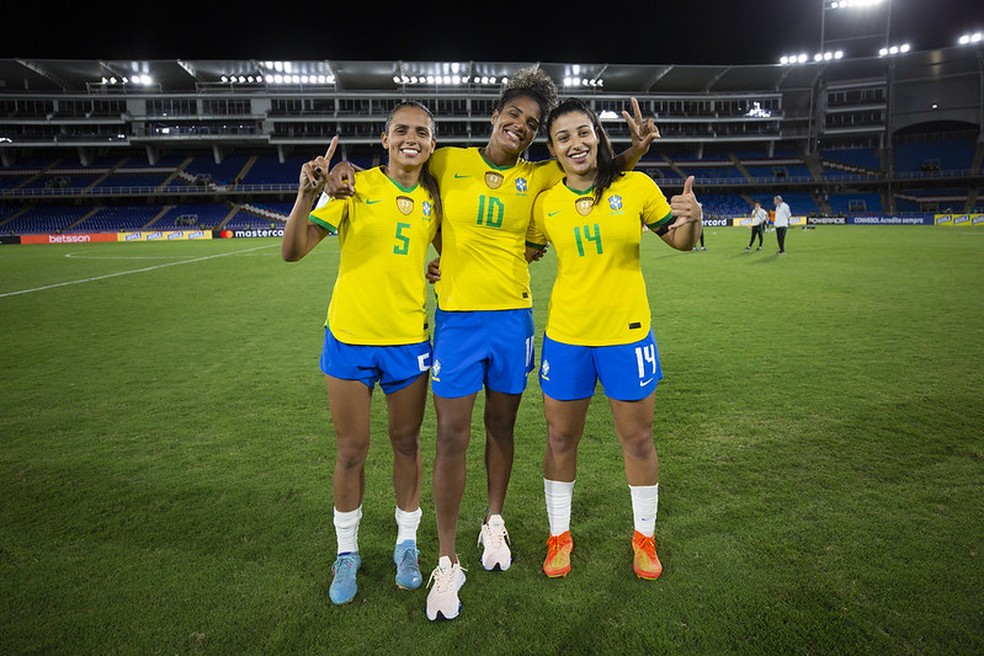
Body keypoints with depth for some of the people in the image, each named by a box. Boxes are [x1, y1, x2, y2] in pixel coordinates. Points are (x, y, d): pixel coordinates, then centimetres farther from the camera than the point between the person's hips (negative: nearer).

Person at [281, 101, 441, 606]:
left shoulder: (434, 200, 3)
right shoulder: (355, 186, -7)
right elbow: (292, 251, -15)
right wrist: (307, 194, -30)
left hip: (409, 340, 2)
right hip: (350, 337, -2)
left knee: (406, 443, 12)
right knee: (351, 451, 8)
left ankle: (407, 544, 31)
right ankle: (346, 553, 28)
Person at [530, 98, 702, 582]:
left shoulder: (636, 186, -5)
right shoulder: (546, 204, -1)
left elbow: (680, 242, 4)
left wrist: (692, 219, -18)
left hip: (627, 334, -1)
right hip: (565, 336, 1)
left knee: (638, 439, 11)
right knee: (561, 439, 11)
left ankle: (644, 536, 33)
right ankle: (559, 535, 32)